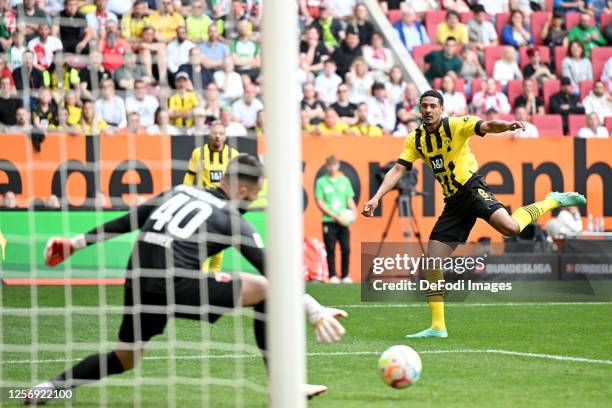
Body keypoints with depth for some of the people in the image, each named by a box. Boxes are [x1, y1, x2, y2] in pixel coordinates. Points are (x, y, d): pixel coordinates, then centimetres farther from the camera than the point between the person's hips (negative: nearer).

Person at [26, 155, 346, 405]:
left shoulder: (179, 192, 20)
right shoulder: (232, 220, 5)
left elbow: (125, 222, 21)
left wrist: (76, 243, 27)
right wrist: (313, 310, -1)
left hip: (138, 286, 6)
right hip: (177, 288, -6)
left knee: (125, 358, 27)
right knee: (265, 289, 5)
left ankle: (50, 387, 14)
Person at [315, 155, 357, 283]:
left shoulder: (344, 180, 10)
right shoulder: (321, 182, 0)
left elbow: (350, 199, 13)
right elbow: (320, 203, -4)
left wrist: (353, 211, -7)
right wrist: (335, 216, -11)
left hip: (343, 221, 3)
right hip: (329, 221, -3)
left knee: (346, 249, 0)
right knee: (331, 250, -3)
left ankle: (345, 276, 9)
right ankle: (333, 276, 3)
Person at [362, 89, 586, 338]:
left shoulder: (456, 125, -8)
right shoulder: (415, 140, 7)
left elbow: (486, 126, -23)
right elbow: (398, 170, 4)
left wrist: (507, 126, -46)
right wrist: (376, 198, -10)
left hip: (472, 189, -5)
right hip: (453, 203, 6)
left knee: (510, 227, -32)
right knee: (431, 262, -2)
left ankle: (552, 201, -4)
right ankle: (437, 327, 6)